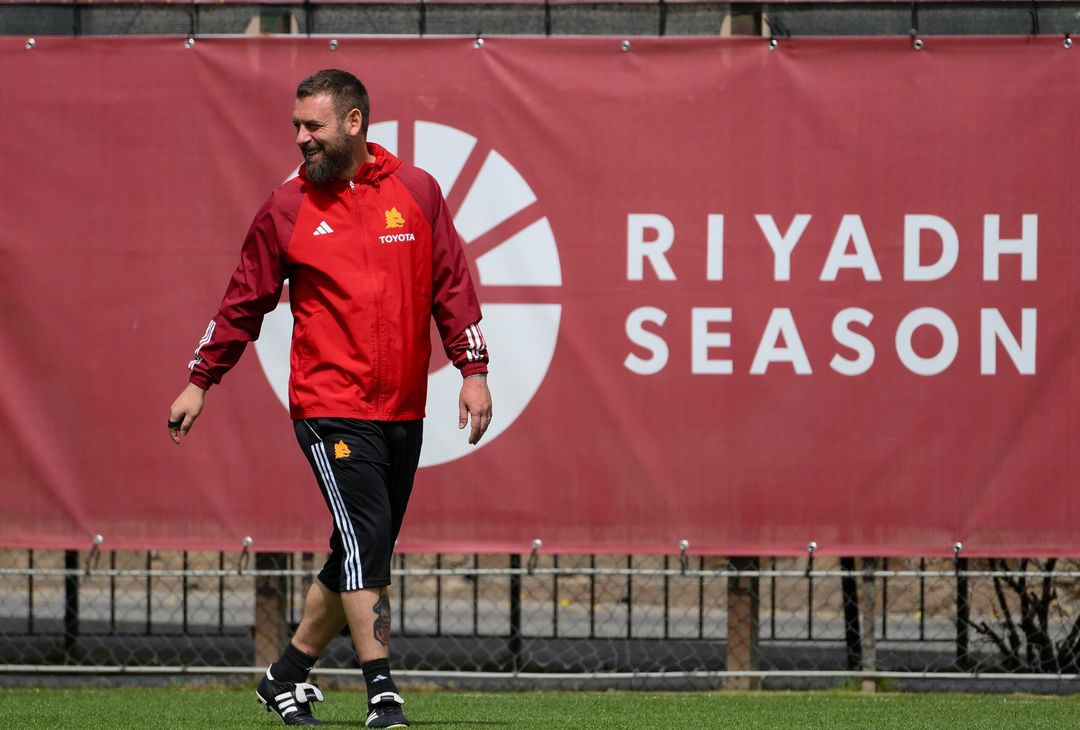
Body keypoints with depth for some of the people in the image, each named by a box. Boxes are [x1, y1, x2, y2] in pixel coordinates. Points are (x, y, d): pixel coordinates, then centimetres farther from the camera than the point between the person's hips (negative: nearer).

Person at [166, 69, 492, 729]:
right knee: (366, 545, -14)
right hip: (331, 408, -3)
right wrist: (200, 382, 8)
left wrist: (473, 369, 3)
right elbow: (245, 302, 8)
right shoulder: (288, 209, 2)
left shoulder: (417, 192, 7)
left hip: (403, 410, 4)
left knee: (363, 560, 8)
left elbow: (452, 285, 10)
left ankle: (289, 675, 23)